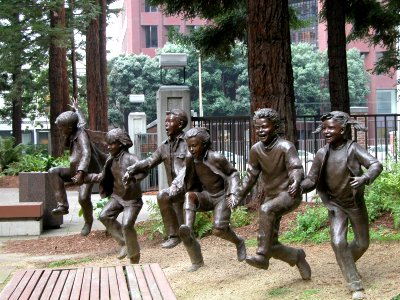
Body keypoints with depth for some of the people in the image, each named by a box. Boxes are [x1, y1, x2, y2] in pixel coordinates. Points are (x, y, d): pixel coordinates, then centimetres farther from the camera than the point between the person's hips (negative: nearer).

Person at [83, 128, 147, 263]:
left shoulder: (129, 158, -20)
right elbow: (104, 176, 17)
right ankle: (124, 242, 6)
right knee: (104, 216, -9)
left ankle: (134, 258, 3)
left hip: (132, 199, -8)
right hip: (117, 196, 8)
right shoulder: (111, 159, 5)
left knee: (127, 225, -17)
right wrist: (85, 177, 13)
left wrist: (132, 177, -53)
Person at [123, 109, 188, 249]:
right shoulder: (165, 145, 11)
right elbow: (150, 161, 9)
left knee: (162, 196, -31)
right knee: (183, 229, 13)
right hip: (175, 190, 7)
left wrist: (176, 184, -35)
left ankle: (173, 235, -20)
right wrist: (131, 170, -6)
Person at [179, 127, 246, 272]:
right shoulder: (191, 160, -5)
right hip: (206, 196, 5)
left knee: (218, 229, -20)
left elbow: (233, 174, -8)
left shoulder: (216, 158, -21)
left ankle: (239, 242, 11)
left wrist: (232, 193, -19)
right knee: (189, 196, -27)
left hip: (222, 196, -5)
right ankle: (188, 229, -36)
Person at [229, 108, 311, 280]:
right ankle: (297, 256, 29)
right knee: (271, 245, 0)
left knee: (266, 209, -38)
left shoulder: (285, 147, -15)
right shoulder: (256, 150, 1)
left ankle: (262, 256, -34)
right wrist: (239, 197, 11)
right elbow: (251, 176, 13)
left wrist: (295, 183, -49)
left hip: (289, 195, -6)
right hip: (271, 196, 6)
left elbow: (296, 168, -27)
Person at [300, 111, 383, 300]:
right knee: (338, 242, -16)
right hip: (335, 205, 1)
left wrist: (365, 178, -48)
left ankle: (347, 262, 46)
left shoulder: (352, 148, -19)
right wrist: (299, 187, -26)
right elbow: (311, 180, -5)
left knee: (362, 243, 12)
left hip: (355, 203, -1)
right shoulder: (322, 154, -10)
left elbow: (376, 165, -28)